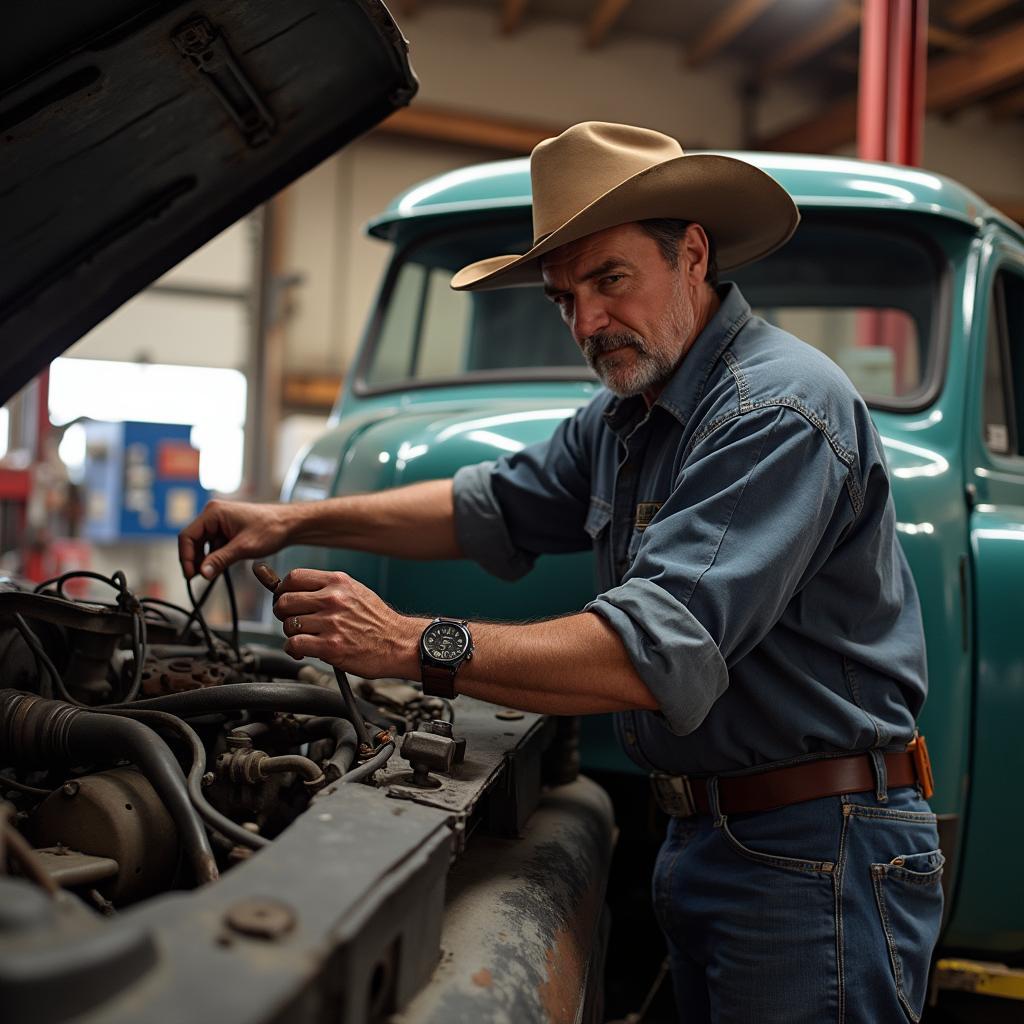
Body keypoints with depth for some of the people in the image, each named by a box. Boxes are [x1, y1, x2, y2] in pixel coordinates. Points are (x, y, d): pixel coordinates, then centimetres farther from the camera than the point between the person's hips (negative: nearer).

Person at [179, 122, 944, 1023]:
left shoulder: (780, 409, -22)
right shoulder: (626, 418, 9)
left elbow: (662, 653, -31)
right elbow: (494, 507, 17)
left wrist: (416, 647, -30)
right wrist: (295, 521, 6)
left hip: (817, 855, -8)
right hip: (703, 838, 8)